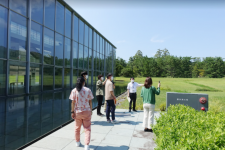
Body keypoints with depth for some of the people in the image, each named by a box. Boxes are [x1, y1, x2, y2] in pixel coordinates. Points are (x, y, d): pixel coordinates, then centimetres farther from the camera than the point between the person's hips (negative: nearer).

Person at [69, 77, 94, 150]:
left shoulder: (74, 91, -7)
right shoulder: (88, 90, -7)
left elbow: (73, 102, -8)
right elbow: (90, 102, -3)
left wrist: (72, 112, -1)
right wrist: (91, 110, 8)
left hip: (77, 112, 1)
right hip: (86, 111, -1)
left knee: (77, 128, 20)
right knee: (87, 128, 8)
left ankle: (77, 142, 38)